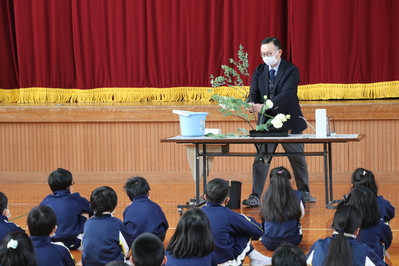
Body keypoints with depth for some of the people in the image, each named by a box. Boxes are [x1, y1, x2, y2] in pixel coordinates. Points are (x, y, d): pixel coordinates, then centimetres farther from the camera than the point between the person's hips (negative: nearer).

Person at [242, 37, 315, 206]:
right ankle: (255, 197, -3)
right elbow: (254, 93, -3)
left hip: (289, 122, -2)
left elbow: (286, 95, -25)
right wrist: (252, 106, -29)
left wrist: (264, 106, -38)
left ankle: (304, 192, 28)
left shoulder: (291, 70, -12)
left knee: (298, 159, 11)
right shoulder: (259, 71, 2)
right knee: (260, 160, -4)